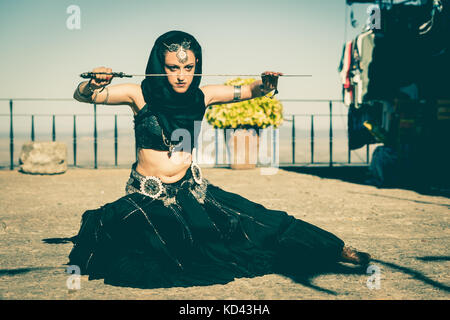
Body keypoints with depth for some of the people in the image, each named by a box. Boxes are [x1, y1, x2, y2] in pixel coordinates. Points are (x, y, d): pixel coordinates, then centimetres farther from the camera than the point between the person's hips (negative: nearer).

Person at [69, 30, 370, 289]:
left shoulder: (202, 95, -2)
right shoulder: (141, 94, -11)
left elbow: (251, 90, 8)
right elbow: (82, 96, -12)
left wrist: (266, 84, -15)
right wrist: (93, 84, -36)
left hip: (191, 190, 2)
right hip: (147, 195, -2)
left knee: (256, 224, -2)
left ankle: (337, 250, 7)